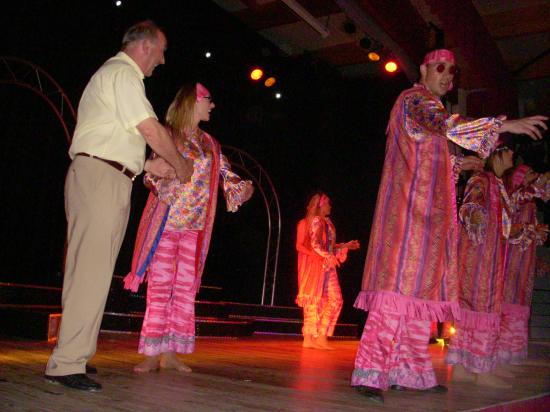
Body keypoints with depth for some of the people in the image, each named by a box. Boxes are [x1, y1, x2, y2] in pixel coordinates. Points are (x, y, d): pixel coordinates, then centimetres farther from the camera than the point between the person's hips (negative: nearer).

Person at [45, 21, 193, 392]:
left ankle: (73, 356, 12)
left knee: (92, 270, 8)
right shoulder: (123, 72, -3)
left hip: (108, 180, 10)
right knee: (91, 270, -13)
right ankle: (67, 363, -11)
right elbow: (151, 128, -10)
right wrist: (179, 164, 3)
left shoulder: (114, 74, 29)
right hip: (101, 176, -10)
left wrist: (149, 165, 20)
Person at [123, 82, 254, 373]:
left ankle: (170, 352, 9)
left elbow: (226, 173, 13)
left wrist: (242, 187, -7)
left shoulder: (209, 144, 16)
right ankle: (152, 353, 2)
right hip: (165, 221, -5)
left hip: (195, 226, 5)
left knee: (186, 288, 2)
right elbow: (154, 174, -5)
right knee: (160, 286, -5)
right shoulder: (168, 134, 2)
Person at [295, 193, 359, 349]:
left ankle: (321, 336, 8)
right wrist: (328, 257, -19)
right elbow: (315, 245, -14)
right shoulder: (315, 221, -7)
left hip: (327, 266, 9)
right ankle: (309, 337, 0)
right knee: (314, 300, -5)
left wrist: (347, 245, 16)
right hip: (316, 265, -9)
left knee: (335, 300, 4)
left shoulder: (327, 222, 17)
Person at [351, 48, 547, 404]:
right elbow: (446, 125, -22)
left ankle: (411, 372, 8)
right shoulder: (415, 99, -1)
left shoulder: (428, 107, 28)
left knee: (421, 286, 5)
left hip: (425, 208, 10)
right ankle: (371, 373, -18)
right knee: (399, 282, -17)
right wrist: (502, 125, -26)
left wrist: (458, 165, 19)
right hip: (412, 205, -10)